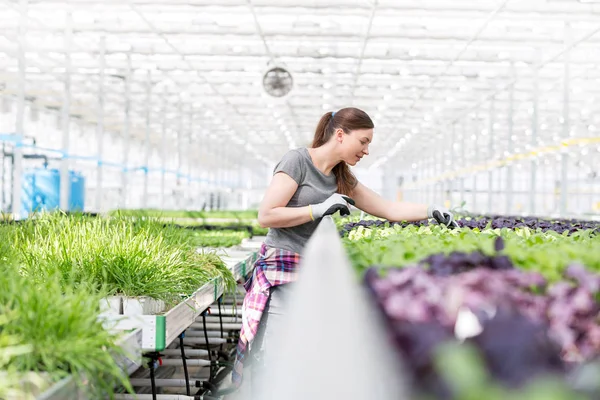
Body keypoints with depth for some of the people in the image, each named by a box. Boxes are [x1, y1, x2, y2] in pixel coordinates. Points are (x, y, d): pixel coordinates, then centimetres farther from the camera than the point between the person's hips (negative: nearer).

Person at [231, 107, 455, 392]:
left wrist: (433, 211, 4)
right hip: (282, 271, -7)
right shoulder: (297, 160, -8)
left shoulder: (342, 178, 14)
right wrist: (319, 209, -16)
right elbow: (266, 216, -14)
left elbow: (390, 209, 15)